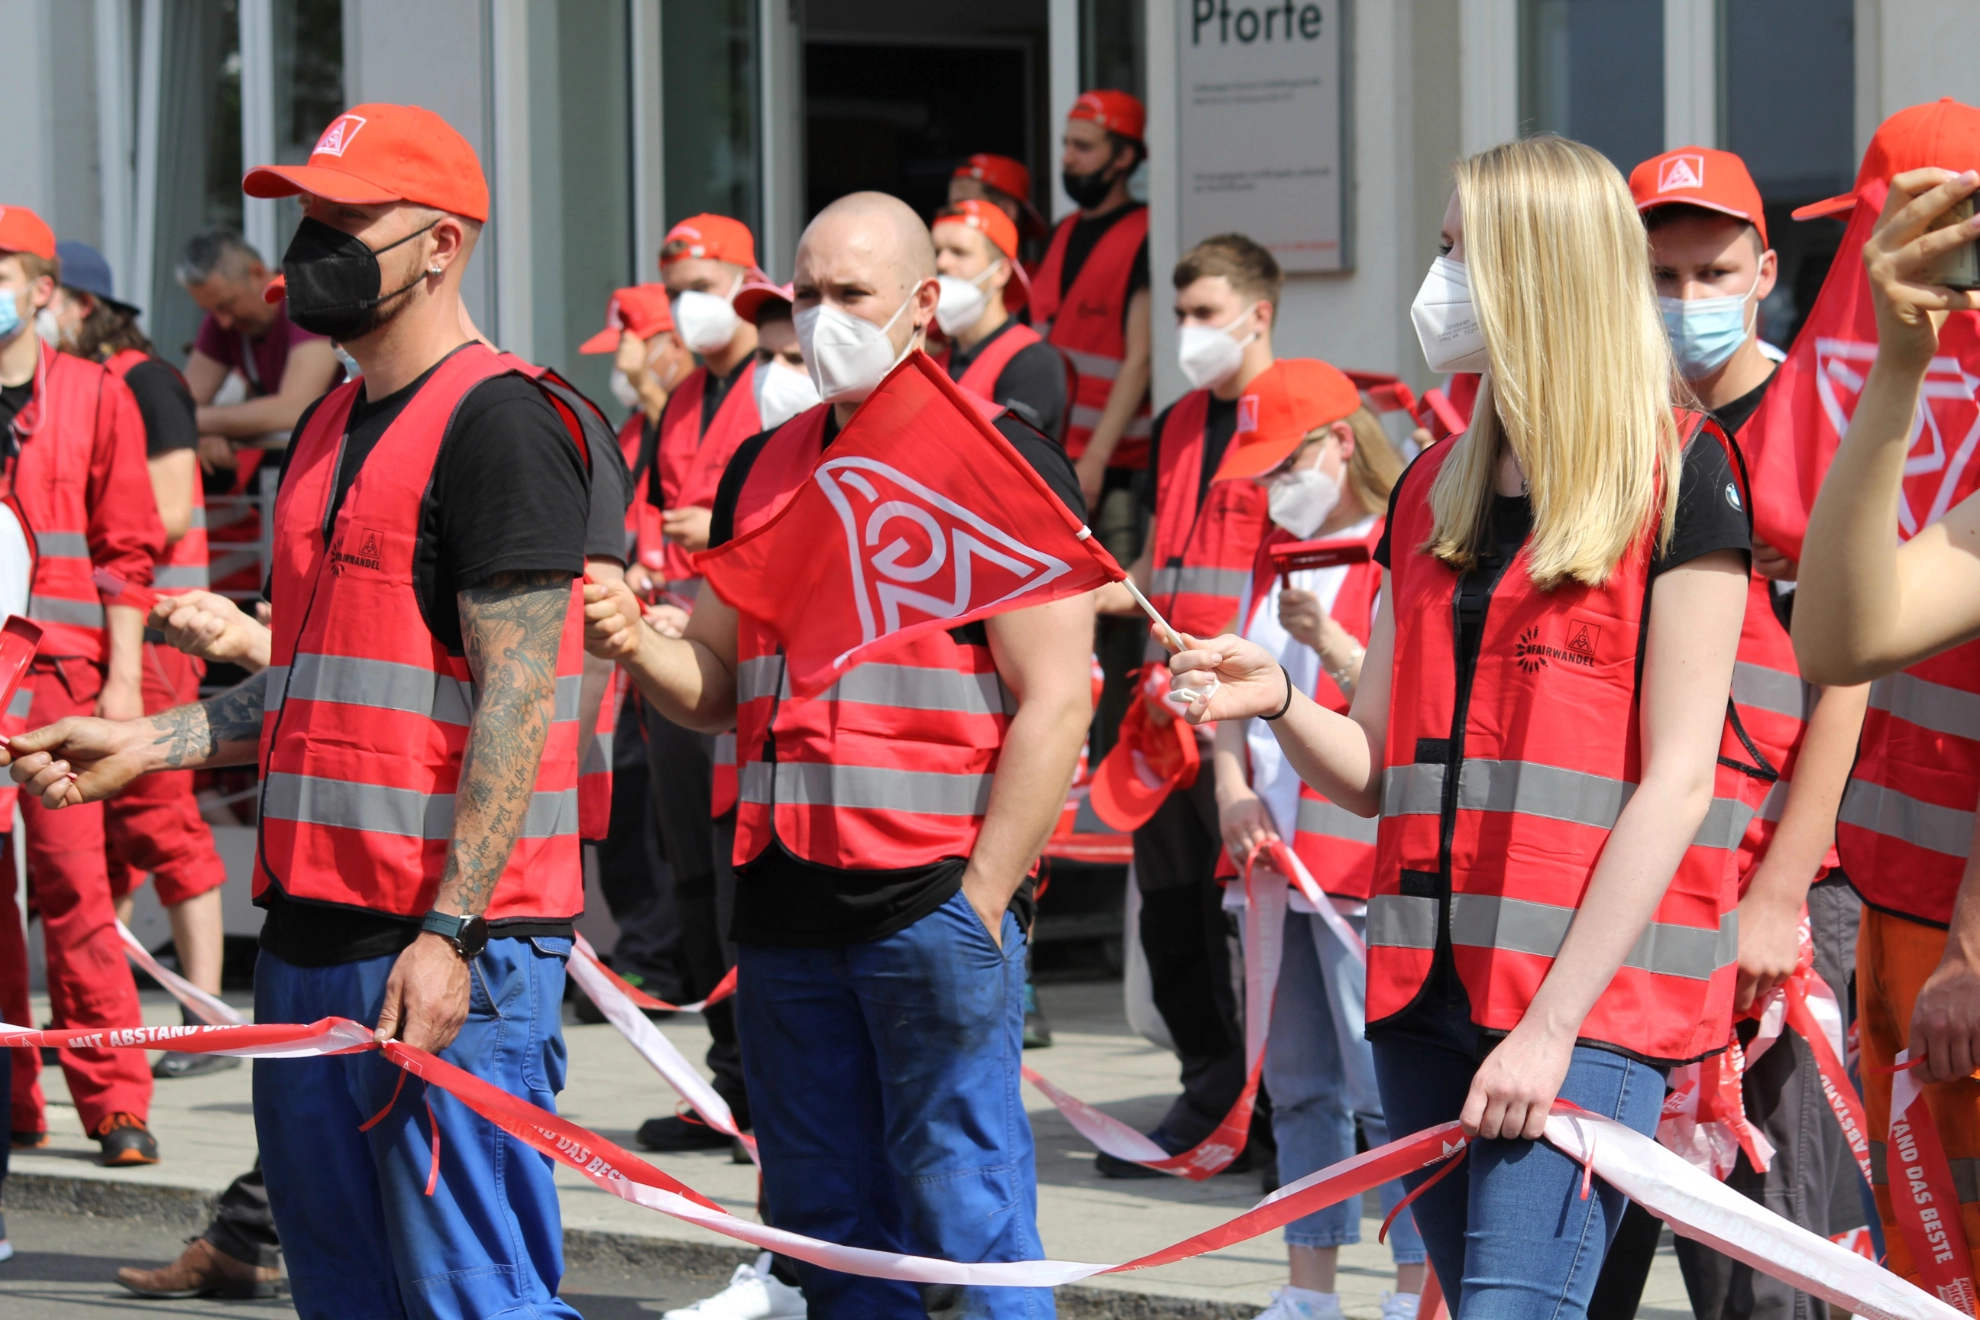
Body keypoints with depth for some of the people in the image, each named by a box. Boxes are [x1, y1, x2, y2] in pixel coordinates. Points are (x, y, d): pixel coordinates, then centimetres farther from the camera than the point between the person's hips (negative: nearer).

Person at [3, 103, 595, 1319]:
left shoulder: (498, 422, -10)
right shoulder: (331, 429, 19)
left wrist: (448, 932, -22)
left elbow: (518, 697, -16)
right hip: (314, 935, 9)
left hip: (453, 946, -9)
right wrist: (142, 745, 16)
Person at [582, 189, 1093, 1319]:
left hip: (937, 898, -6)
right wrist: (639, 647, -3)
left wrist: (979, 903, -15)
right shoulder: (762, 470, 16)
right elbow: (719, 685, 19)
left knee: (965, 1223, -6)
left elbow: (1055, 704, -10)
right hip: (787, 906, 6)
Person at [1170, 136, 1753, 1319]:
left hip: (1589, 996, -7)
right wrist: (1278, 704, -6)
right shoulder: (1434, 490, 16)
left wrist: (1555, 1021, -16)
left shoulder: (1677, 476, -4)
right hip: (1428, 985, 7)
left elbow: (1676, 776, -9)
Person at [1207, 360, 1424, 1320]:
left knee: (1386, 1086, -9)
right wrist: (1232, 784, 0)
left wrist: (1330, 643, -30)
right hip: (1274, 852, 8)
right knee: (1297, 1086, 10)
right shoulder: (1273, 552, 16)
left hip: (1367, 857, -8)